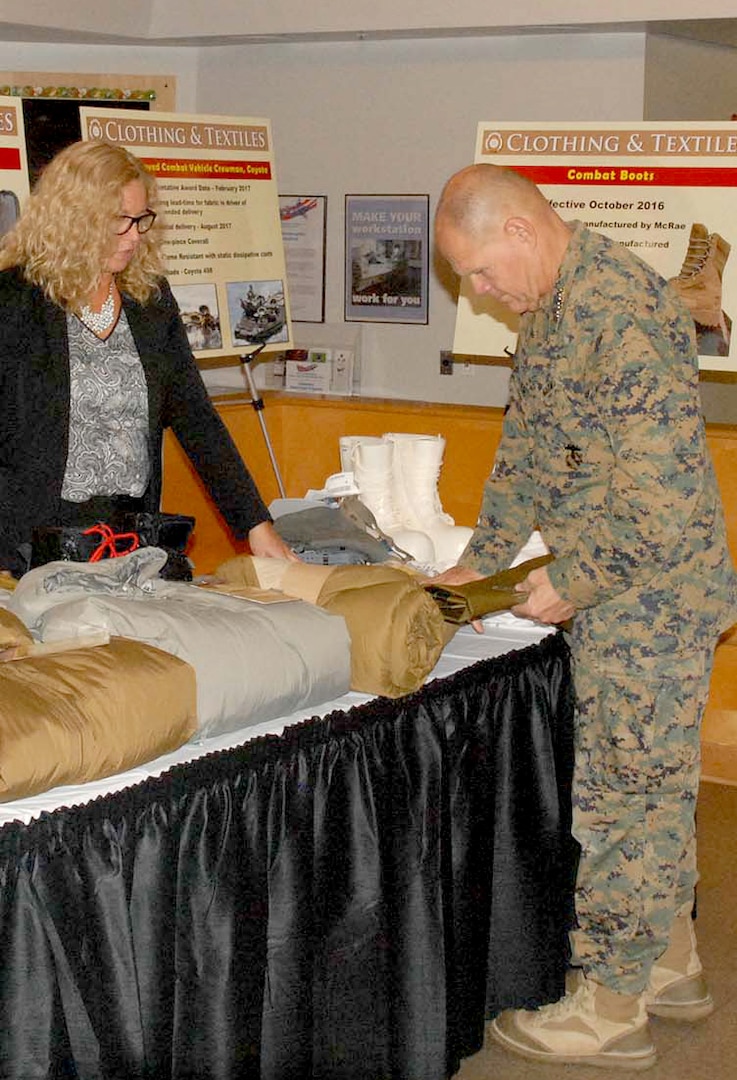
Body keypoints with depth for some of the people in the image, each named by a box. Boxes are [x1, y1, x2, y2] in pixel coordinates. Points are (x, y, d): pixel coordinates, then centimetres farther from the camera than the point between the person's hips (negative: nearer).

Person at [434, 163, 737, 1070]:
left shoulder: (622, 307, -24)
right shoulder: (546, 309, 9)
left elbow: (661, 486, -27)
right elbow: (526, 450, 17)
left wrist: (571, 583, -18)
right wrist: (481, 563, 10)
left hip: (650, 595, -9)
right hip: (611, 594, 9)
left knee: (625, 790, 1)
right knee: (648, 780, 18)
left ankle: (610, 1006, 14)